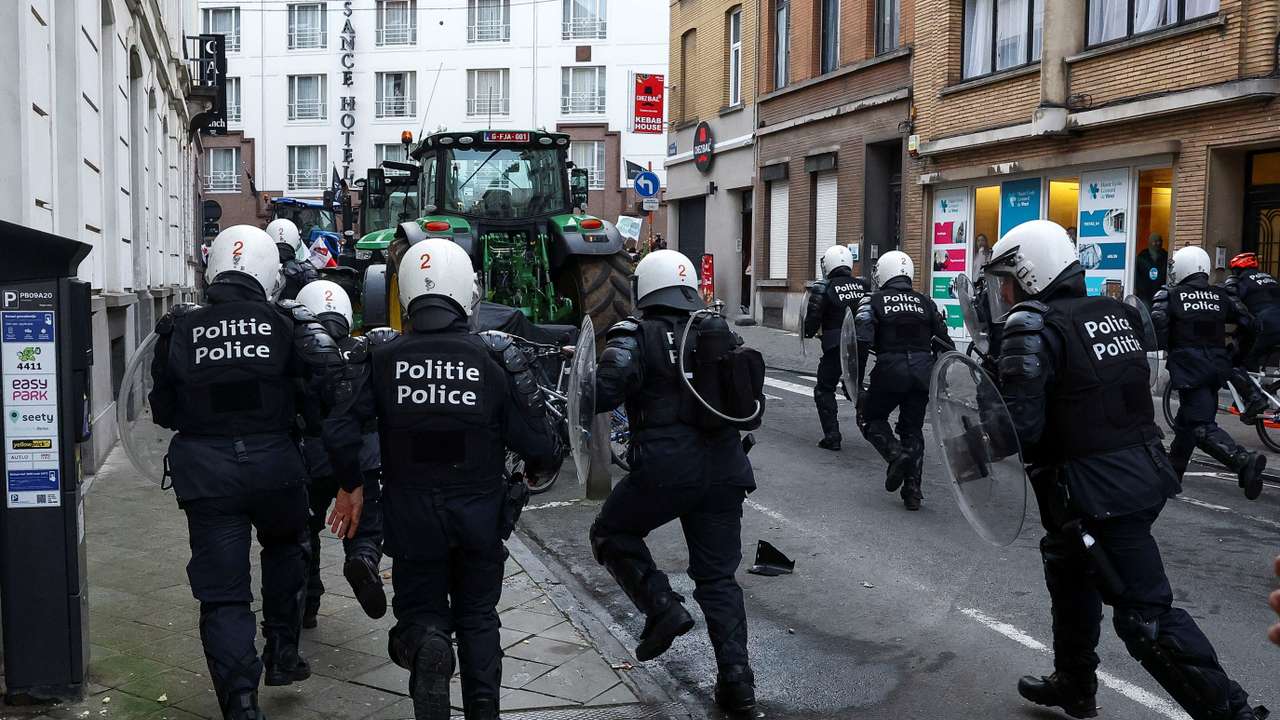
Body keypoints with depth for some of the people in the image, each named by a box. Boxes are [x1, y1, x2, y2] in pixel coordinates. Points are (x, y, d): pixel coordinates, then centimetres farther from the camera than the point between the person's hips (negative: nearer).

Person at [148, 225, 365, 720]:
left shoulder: (179, 330, 2)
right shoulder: (290, 326, -3)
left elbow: (164, 412, 11)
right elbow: (332, 405, -7)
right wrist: (350, 482, -3)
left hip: (204, 474, 0)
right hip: (275, 467, 0)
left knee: (222, 595, 7)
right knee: (284, 549, 29)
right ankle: (282, 655, 30)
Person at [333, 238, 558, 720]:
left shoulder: (380, 356, -10)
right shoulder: (496, 356, -12)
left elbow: (340, 423, -15)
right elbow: (535, 443, -10)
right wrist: (545, 459, 12)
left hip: (412, 516, 0)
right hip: (480, 515, 0)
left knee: (421, 609, 17)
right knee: (478, 616, 21)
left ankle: (426, 645, -15)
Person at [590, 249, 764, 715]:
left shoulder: (636, 338, -3)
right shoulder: (722, 335, 13)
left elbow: (601, 394, -16)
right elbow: (752, 402, 18)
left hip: (664, 469, -5)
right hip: (723, 471, 5)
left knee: (611, 534, 20)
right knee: (718, 577, 13)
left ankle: (663, 607, 3)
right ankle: (737, 681, 11)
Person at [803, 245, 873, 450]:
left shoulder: (823, 288, -7)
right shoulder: (863, 285, 6)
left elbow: (813, 318, -9)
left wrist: (809, 332, 10)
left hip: (835, 346, -4)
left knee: (824, 390, 9)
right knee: (854, 385, 23)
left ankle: (832, 436, 2)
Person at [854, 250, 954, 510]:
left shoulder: (873, 302, 2)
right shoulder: (926, 302, 13)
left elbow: (861, 344, -9)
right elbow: (945, 344, 13)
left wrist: (855, 382, -4)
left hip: (890, 371, -4)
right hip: (923, 370, 4)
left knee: (873, 418, 18)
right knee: (913, 428, 15)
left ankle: (896, 454, -10)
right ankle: (912, 491, 12)